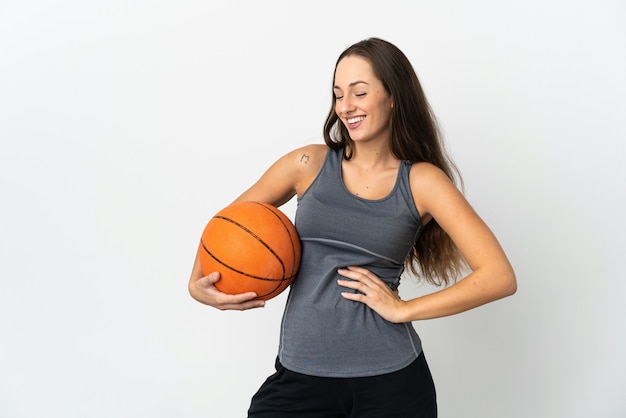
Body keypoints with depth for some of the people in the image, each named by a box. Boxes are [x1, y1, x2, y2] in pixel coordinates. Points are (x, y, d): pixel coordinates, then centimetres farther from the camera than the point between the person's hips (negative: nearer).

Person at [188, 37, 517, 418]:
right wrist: (199, 283, -5)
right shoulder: (311, 164, 2)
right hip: (299, 375, 1)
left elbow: (500, 276, -8)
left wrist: (403, 309, -11)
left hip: (390, 377, -1)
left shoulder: (422, 181, -3)